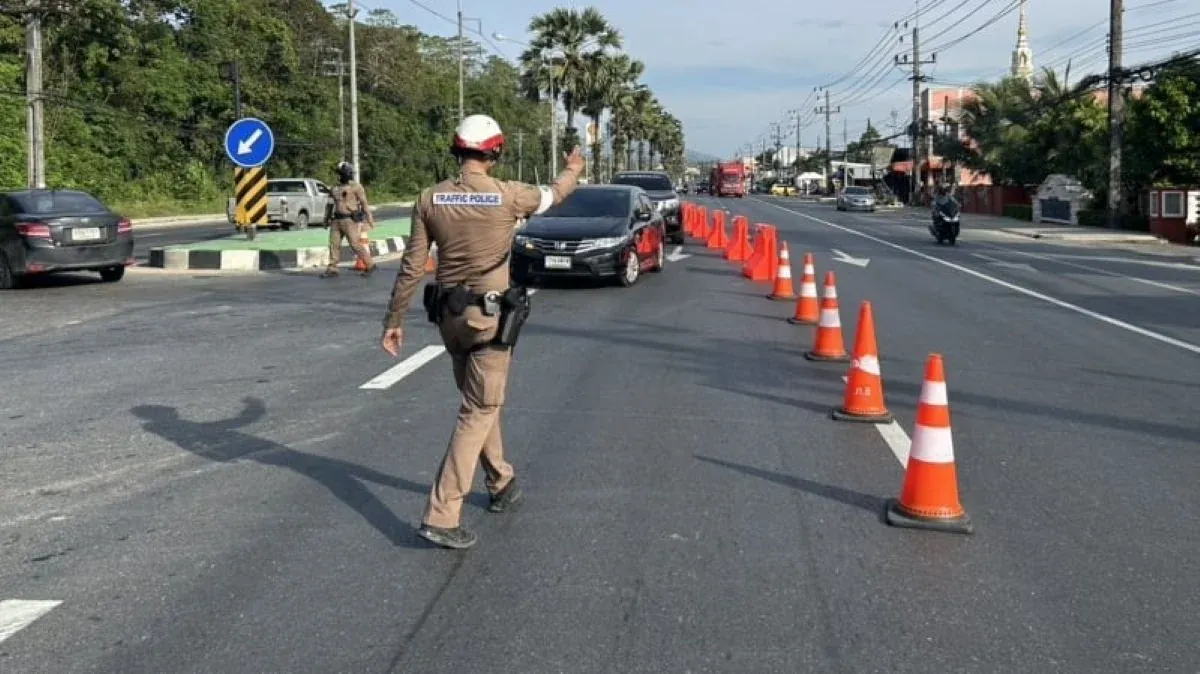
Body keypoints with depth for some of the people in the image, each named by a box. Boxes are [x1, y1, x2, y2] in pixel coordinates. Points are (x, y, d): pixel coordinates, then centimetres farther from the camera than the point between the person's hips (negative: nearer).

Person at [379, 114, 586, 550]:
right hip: (489, 316, -5)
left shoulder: (430, 198, -3)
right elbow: (553, 195, 11)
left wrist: (394, 320, 6)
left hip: (448, 314, 5)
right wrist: (573, 170, 33)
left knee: (479, 402, 22)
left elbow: (411, 267, -3)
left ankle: (501, 485, 37)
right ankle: (441, 516, -7)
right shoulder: (508, 196, -11)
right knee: (479, 412, -1)